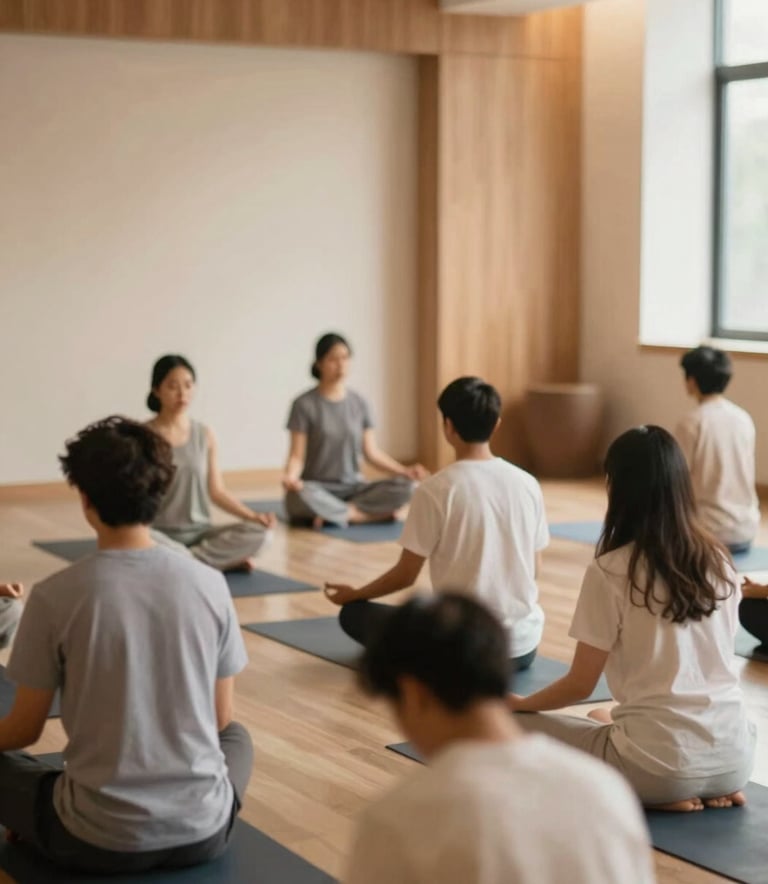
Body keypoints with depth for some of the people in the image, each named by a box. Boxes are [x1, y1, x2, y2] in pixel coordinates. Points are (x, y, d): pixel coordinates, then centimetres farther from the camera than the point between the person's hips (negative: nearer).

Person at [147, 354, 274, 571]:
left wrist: (253, 516, -7)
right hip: (161, 534, -3)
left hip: (199, 532, 4)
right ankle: (224, 562, -22)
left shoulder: (205, 435, 6)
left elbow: (216, 491, 8)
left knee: (259, 533, -22)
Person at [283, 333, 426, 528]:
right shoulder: (305, 405, -5)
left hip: (353, 488, 4)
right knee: (303, 496, -41)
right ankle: (378, 515, -24)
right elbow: (297, 456, -9)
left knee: (405, 487, -23)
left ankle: (332, 513, -20)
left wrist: (404, 470, -9)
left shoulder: (360, 404, 6)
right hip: (318, 489, -3)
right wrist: (290, 477, -31)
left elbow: (372, 453, 6)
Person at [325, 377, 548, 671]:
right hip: (523, 646, 6)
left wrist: (352, 594, 12)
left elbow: (406, 575, -7)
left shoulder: (436, 489, -14)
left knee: (354, 613, 13)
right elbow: (532, 570, 10)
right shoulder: (528, 484, -1)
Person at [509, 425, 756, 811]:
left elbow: (580, 685, -4)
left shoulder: (609, 572, -10)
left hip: (657, 766, -7)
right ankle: (711, 793, 9)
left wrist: (519, 703, 16)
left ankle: (663, 796, -2)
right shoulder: (719, 561, 6)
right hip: (734, 761, 7)